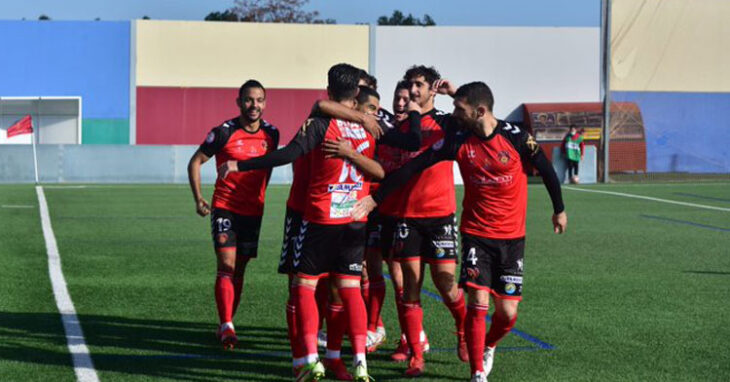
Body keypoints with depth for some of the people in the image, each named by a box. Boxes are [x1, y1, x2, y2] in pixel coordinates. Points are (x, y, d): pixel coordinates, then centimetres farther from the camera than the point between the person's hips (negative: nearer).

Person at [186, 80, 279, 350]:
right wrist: (198, 199, -7)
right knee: (226, 266, -14)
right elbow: (196, 162, 0)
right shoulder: (224, 132, -10)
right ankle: (227, 327, -18)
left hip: (253, 211, 4)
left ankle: (226, 324, 21)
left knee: (239, 269, 10)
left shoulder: (271, 134, 3)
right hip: (225, 207, -4)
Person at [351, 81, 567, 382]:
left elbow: (546, 169, 2)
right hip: (475, 233, 0)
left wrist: (559, 210, 14)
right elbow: (415, 167, -7)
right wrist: (374, 198, -9)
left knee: (507, 313, 2)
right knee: (478, 303, -13)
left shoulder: (515, 137, -13)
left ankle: (487, 347, 35)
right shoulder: (458, 140, -8)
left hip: (512, 237, 0)